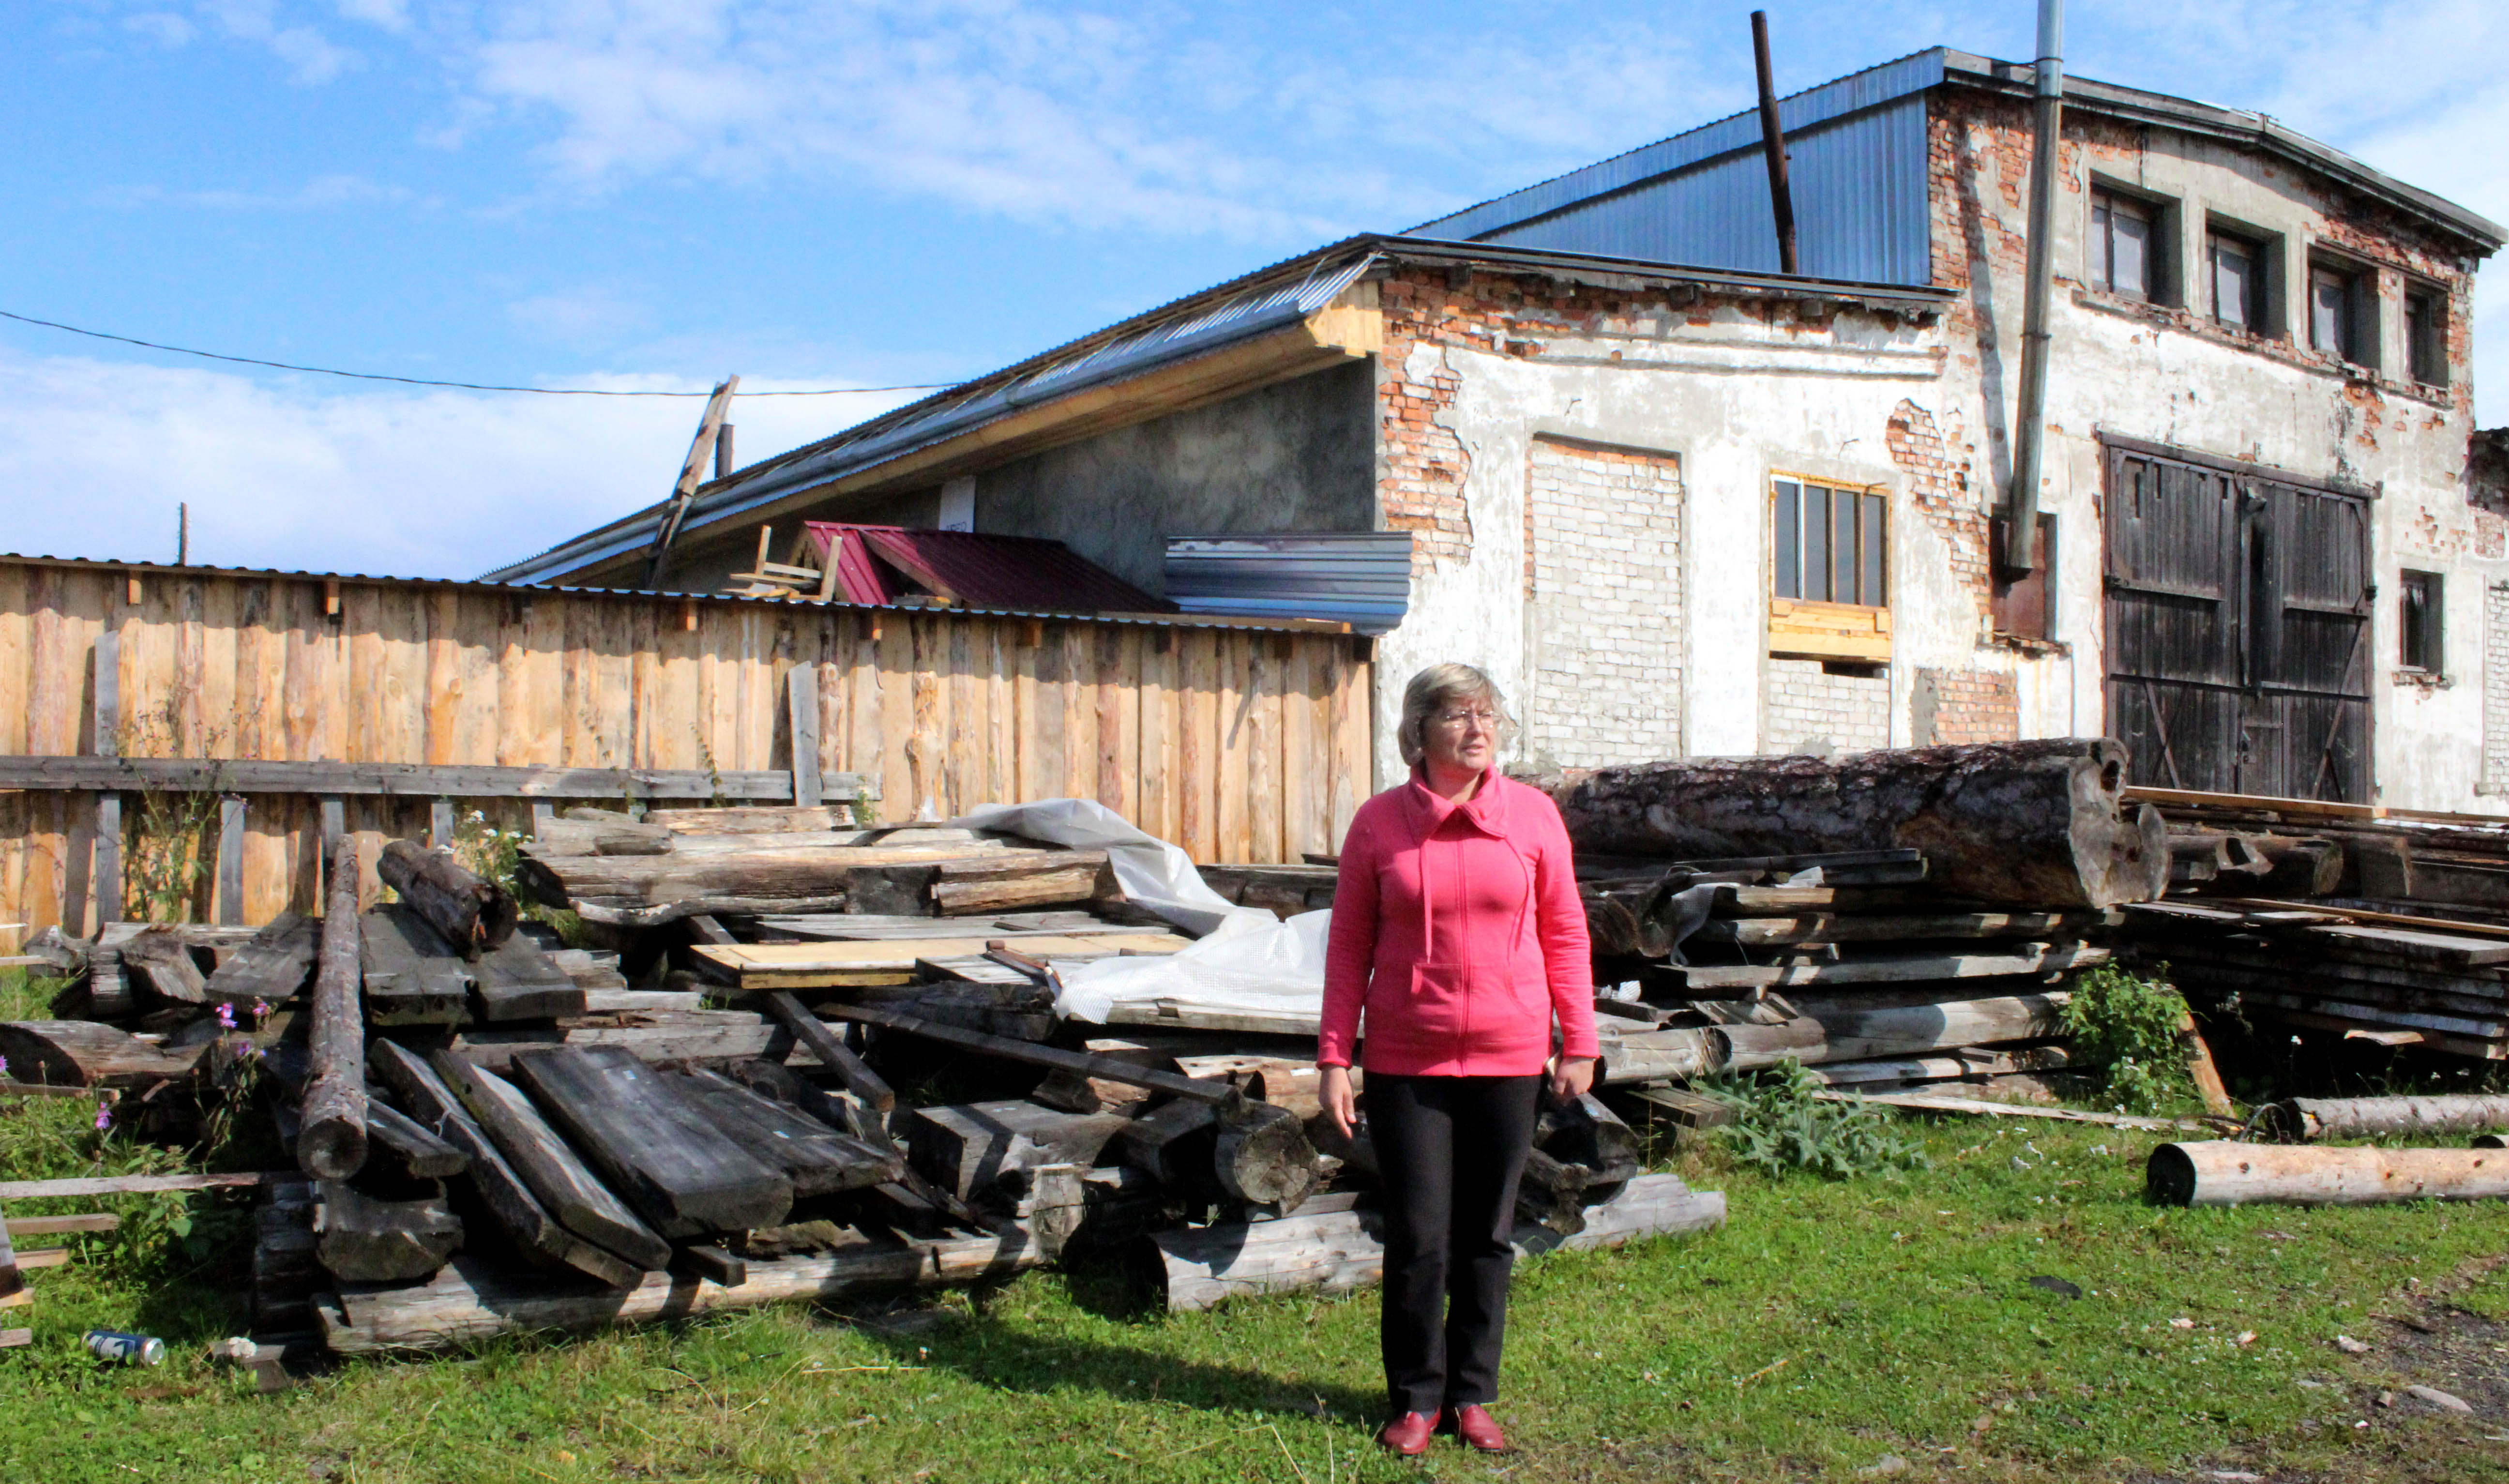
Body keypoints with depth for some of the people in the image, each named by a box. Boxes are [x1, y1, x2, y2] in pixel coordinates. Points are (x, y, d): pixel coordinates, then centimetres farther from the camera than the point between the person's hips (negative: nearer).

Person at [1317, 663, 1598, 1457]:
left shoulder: (1534, 814, -1)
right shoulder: (1379, 821, -3)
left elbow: (1565, 934, 5)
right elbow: (1349, 945, 1)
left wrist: (1579, 1043, 3)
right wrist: (1335, 1058, -2)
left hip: (1509, 1061, 1)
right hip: (1407, 1063, -1)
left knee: (1487, 1237, 11)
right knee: (1418, 1240, 3)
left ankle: (1473, 1396, 26)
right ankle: (1418, 1399, 20)